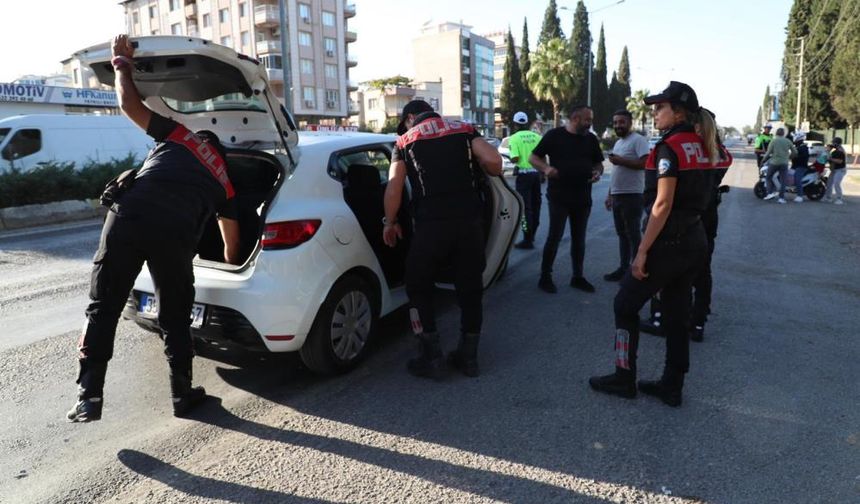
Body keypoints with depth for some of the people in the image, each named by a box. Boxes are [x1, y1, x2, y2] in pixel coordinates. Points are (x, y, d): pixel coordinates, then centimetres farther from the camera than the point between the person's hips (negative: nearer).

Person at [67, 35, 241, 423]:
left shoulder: (179, 135, 25)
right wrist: (230, 262, 55)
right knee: (175, 317, 17)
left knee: (102, 309, 12)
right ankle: (182, 395, 24)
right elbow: (231, 239, 36)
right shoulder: (223, 180, 27)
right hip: (174, 234, 0)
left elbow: (129, 104, 20)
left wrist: (122, 64, 36)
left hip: (127, 218, 0)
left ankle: (88, 397, 11)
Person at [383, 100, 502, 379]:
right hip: (470, 220, 3)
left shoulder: (405, 140, 11)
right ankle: (468, 356, 25)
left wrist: (390, 223, 14)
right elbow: (493, 160, -2)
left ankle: (431, 358, 13)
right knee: (470, 288, 16)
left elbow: (393, 189, 1)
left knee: (419, 288, 15)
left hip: (432, 224, -2)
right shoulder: (464, 129, 15)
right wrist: (485, 172, 20)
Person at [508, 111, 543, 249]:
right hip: (536, 173, 5)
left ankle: (527, 240, -3)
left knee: (525, 207, -2)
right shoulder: (537, 136, 3)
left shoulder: (514, 138, -9)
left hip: (523, 174, -5)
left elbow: (515, 158, -17)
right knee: (535, 205, 17)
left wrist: (511, 160, 4)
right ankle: (532, 235, 30)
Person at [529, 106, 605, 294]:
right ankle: (545, 277, 5)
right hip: (559, 197, -5)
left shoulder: (591, 139, 10)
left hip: (583, 198, 5)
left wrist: (598, 172, -5)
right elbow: (534, 158, -2)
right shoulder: (554, 135, -4)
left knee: (579, 238, 11)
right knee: (555, 236, -6)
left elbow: (598, 163, 18)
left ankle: (578, 277, 21)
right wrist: (546, 168, -22)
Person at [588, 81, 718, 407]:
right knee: (676, 314, 14)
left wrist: (642, 251, -19)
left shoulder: (669, 148, -15)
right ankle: (672, 386, 23)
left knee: (626, 305, 7)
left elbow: (662, 204, -21)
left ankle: (624, 379, 15)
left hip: (669, 242, -8)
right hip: (695, 242, 8)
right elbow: (694, 195, 15)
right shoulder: (701, 147, 10)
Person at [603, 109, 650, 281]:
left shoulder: (638, 140, -9)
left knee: (634, 234, -4)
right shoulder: (618, 143, 19)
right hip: (617, 195, 9)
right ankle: (623, 268, 21)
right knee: (622, 234, 13)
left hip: (632, 195, -9)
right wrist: (609, 194, 20)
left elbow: (645, 163, -22)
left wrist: (620, 160, -19)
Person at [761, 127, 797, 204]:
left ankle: (771, 192, -4)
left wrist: (763, 160, 7)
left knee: (768, 177, 13)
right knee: (783, 181, 4)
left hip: (774, 162, -3)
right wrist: (789, 157, 28)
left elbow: (768, 152, -8)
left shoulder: (773, 141, -3)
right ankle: (781, 198, 1)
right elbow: (795, 152, 11)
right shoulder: (788, 141, 6)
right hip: (784, 163, 3)